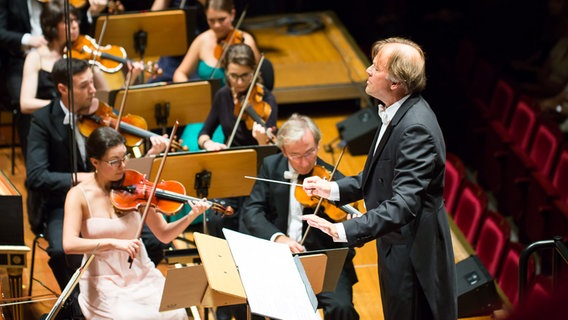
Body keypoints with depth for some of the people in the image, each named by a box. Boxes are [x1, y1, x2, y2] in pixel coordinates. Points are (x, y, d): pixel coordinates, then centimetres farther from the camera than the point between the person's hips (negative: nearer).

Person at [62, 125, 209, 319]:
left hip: (141, 275, 3)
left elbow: (164, 234, 0)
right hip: (102, 282, -3)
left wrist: (191, 216, -18)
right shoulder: (79, 195, -9)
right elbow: (69, 244, -23)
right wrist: (113, 243, -34)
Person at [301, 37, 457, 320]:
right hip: (397, 247, 10)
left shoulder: (416, 128, -28)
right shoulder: (397, 114, 3)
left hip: (413, 255, -10)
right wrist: (333, 189, 4)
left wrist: (344, 230, -41)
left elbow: (404, 203, -34)